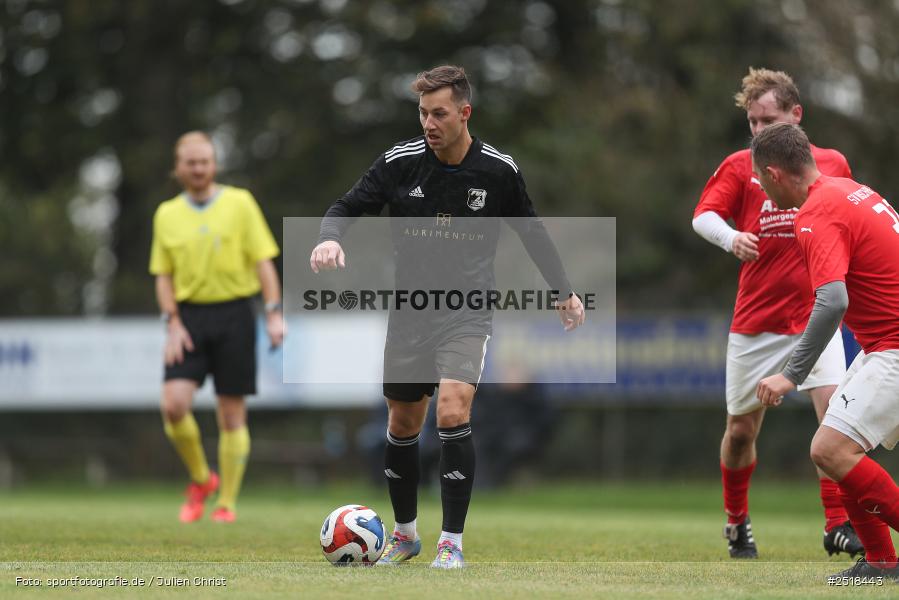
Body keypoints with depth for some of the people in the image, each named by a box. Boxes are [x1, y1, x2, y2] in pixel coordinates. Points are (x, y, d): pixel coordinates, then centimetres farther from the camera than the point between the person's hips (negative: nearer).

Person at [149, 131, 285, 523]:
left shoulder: (239, 203, 2)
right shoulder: (167, 215, 9)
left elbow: (263, 260, 0)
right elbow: (163, 275, 10)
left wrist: (274, 313, -8)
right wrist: (173, 323, -3)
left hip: (233, 314, -2)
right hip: (190, 317, 2)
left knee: (232, 413, 0)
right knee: (174, 405, -14)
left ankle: (227, 502, 9)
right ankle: (200, 479, 9)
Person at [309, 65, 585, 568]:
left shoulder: (498, 170, -6)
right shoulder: (401, 162, -6)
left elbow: (531, 229, 10)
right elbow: (348, 208, -1)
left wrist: (564, 291, 15)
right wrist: (331, 238, -24)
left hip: (468, 313, -2)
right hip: (410, 309, 2)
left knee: (453, 411, -22)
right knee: (403, 424, 11)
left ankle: (452, 542, -14)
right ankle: (406, 533, 33)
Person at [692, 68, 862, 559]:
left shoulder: (832, 164, 5)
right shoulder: (740, 166, 2)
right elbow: (702, 215, -9)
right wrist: (730, 237, -31)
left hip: (815, 314, 0)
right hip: (755, 320, 1)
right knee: (741, 429, 7)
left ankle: (838, 524, -12)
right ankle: (737, 522, 29)